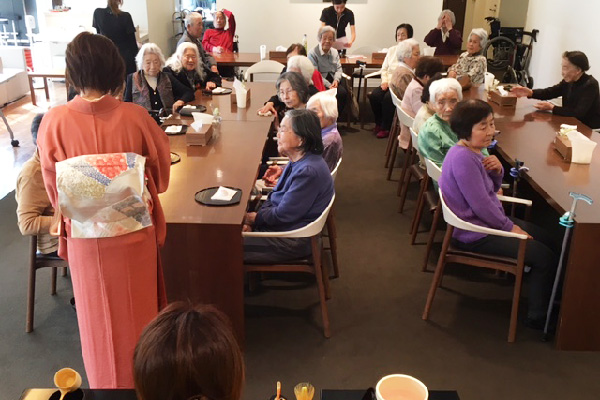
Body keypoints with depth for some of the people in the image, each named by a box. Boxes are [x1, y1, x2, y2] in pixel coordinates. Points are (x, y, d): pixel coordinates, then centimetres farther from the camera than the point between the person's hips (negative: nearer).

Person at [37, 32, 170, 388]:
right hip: (133, 230, 0)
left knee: (99, 315, 20)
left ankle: (106, 381, 41)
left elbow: (54, 190, -5)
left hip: (85, 235, 0)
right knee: (137, 309, 21)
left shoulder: (54, 121, -16)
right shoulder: (135, 116, -17)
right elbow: (162, 172, -2)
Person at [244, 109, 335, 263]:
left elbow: (283, 215, -23)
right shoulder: (298, 162, 6)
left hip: (294, 242, -10)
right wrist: (251, 222, -3)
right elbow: (274, 196, 11)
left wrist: (254, 218, -7)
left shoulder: (309, 171, -27)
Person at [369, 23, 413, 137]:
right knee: (374, 95, -20)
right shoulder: (392, 50, 18)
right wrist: (385, 81, -1)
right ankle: (378, 123, 2)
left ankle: (386, 127, -12)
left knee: (388, 97, -31)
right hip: (388, 82, 6)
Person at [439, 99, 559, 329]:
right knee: (546, 258, -8)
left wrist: (497, 171, -8)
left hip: (489, 220, 10)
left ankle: (546, 299, 32)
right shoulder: (463, 158, -26)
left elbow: (492, 189, 14)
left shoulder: (474, 151, 4)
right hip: (476, 234, -10)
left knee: (547, 240, 17)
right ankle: (538, 317, 9)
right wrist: (510, 227, -12)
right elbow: (481, 205, -26)